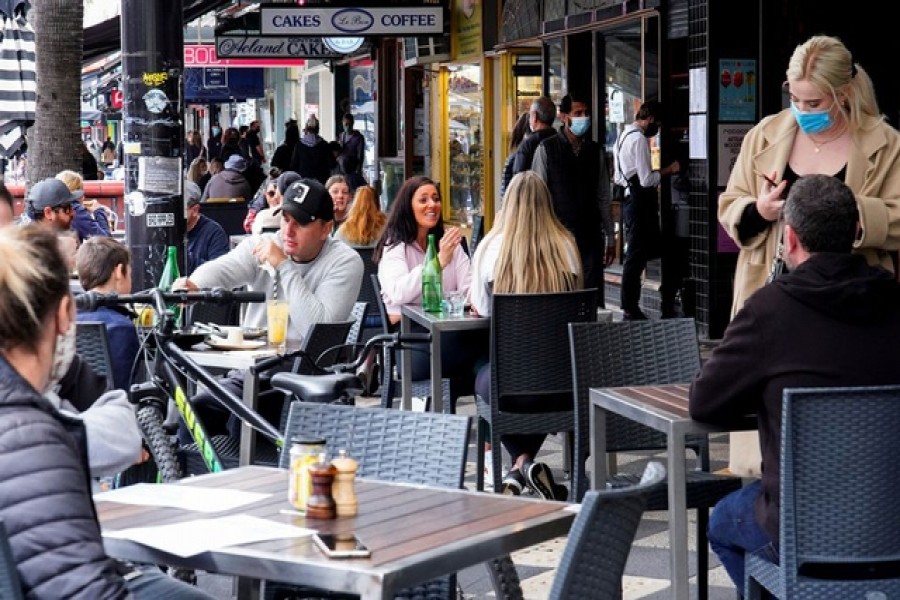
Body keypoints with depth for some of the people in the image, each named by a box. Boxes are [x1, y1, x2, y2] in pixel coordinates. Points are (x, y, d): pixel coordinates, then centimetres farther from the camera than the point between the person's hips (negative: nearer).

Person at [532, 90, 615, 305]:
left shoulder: (595, 151, 12)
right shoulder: (546, 149, 0)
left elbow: (604, 198, 15)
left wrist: (610, 237, 13)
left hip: (591, 236, 3)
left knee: (594, 295, 0)